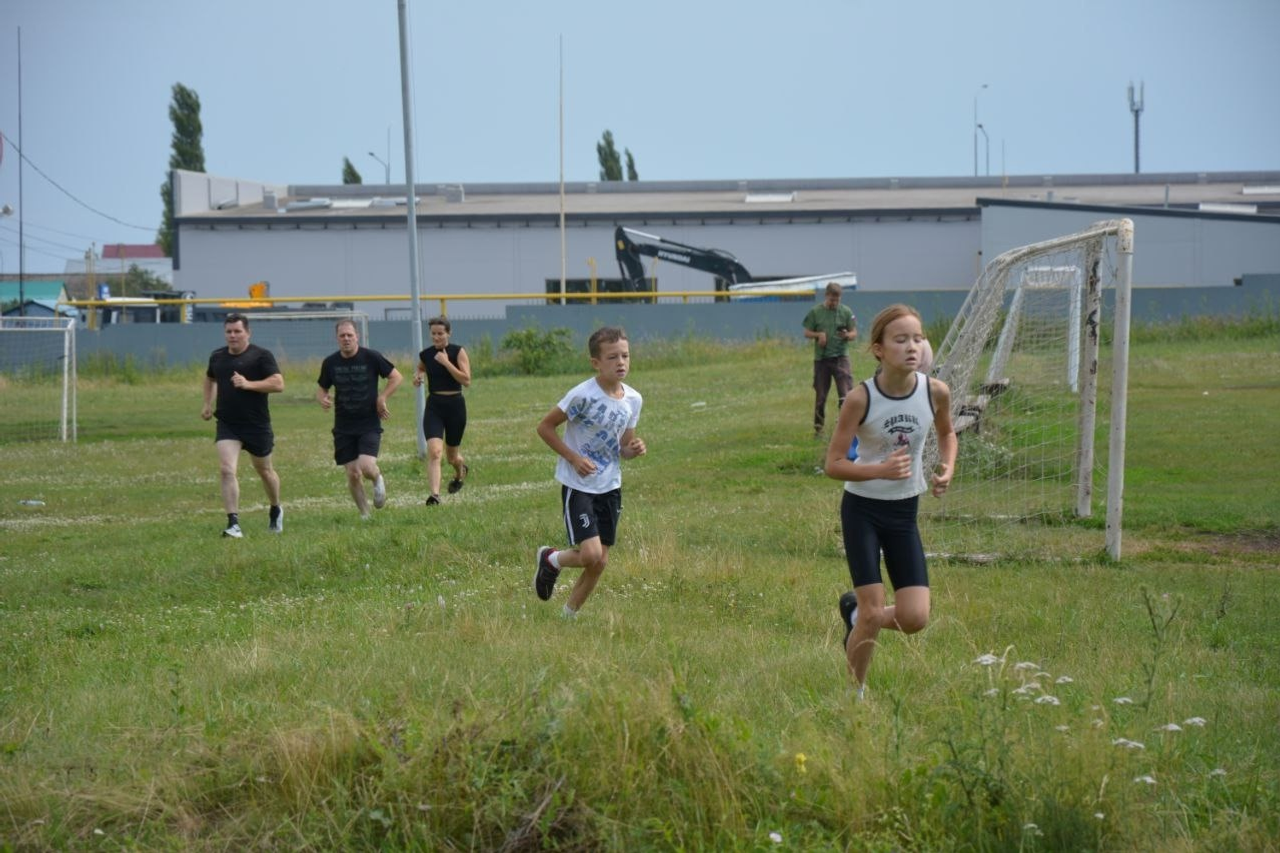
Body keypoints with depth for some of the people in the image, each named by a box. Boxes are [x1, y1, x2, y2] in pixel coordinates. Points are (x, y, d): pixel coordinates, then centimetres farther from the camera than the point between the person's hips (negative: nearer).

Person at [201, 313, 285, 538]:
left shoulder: (261, 356, -7)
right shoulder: (217, 356, 8)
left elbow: (278, 384, -17)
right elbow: (210, 378, 30)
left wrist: (248, 384, -25)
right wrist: (208, 404, 17)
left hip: (257, 425, -3)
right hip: (227, 424, 3)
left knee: (264, 471, 15)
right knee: (226, 470, -16)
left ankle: (276, 511, 42)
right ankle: (233, 523, -18)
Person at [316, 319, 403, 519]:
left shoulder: (371, 357, -7)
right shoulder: (330, 362, 1)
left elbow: (396, 377, 3)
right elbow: (321, 388, 13)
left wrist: (382, 398, -8)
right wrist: (322, 399, -10)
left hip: (370, 425, -3)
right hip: (343, 427, 3)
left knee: (366, 467, -21)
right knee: (353, 474, -1)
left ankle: (378, 480, 16)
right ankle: (364, 515, 18)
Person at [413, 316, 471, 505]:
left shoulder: (458, 352, -7)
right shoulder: (426, 354, 2)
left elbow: (466, 380, -16)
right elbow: (420, 369, 25)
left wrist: (446, 362, -21)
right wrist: (417, 376, 2)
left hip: (455, 405, -1)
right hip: (434, 406, 1)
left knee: (451, 455, 15)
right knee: (434, 451, -20)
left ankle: (461, 472, 51)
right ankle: (434, 494, -24)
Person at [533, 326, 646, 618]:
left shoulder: (633, 399, 1)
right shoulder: (583, 395, -18)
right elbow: (545, 427, -11)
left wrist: (634, 449, -10)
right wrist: (574, 458, -18)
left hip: (610, 487, 6)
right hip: (578, 486, -6)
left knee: (600, 561, 7)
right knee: (591, 555, -17)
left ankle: (569, 615, 26)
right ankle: (551, 559, 16)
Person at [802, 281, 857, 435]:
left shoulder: (846, 312, 2)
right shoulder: (815, 312, 2)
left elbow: (854, 334, 5)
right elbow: (807, 333, 7)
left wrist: (847, 335, -18)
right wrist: (818, 334, -13)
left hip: (841, 357, -1)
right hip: (821, 358, 1)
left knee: (846, 394, -13)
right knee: (820, 395, 10)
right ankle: (818, 426, 22)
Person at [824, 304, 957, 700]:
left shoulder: (936, 392, -10)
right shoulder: (861, 399, -19)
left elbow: (946, 433, 14)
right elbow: (833, 464, -16)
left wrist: (947, 467, -6)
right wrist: (881, 469, -31)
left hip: (905, 513, 4)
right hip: (862, 510, -4)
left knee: (914, 618, -4)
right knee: (874, 613, -9)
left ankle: (856, 612, 28)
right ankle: (857, 695, 13)